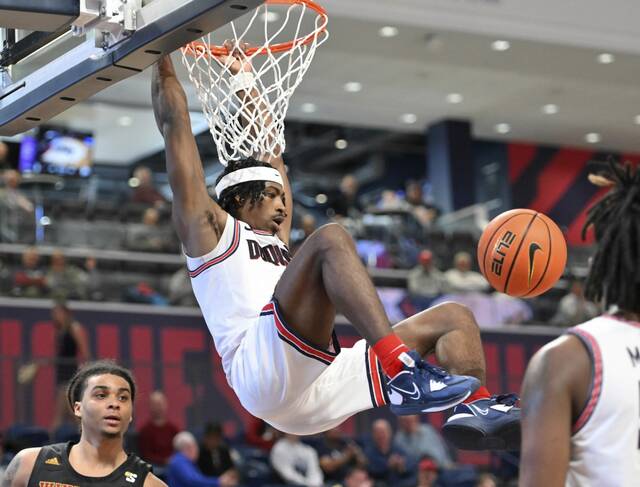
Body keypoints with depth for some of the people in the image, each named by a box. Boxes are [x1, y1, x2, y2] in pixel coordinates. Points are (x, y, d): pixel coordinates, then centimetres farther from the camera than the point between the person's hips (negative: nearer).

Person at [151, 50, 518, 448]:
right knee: (330, 237, -25)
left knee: (454, 318, 4)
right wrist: (164, 61, 24)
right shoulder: (210, 228, 19)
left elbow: (269, 152, 48)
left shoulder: (276, 243, 39)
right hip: (265, 374, -8)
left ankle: (478, 410, -27)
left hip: (319, 392, 8)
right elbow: (174, 122, 17)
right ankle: (400, 370, -44)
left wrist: (247, 83, 54)